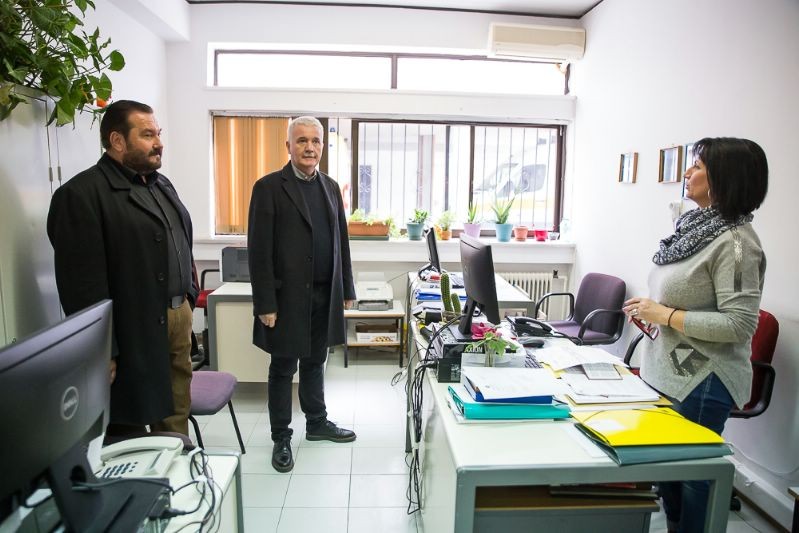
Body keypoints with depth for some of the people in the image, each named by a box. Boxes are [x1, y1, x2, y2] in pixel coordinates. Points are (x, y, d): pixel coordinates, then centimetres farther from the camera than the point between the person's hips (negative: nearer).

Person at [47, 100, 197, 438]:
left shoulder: (161, 185, 15)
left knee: (177, 416, 16)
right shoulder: (81, 195, -13)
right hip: (134, 331, -7)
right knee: (131, 425, 8)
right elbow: (83, 282, -17)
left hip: (180, 316, 8)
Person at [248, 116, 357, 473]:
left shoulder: (330, 187, 10)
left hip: (324, 296, 5)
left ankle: (317, 423, 36)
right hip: (288, 297, -5)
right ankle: (281, 438, 24)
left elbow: (341, 241, 13)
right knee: (283, 369, 8)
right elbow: (259, 250, -10)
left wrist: (347, 289, 12)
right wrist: (265, 304, -14)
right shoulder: (269, 187, -7)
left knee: (315, 363, 19)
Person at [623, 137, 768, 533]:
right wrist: (650, 310, 5)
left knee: (692, 475, 9)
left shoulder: (735, 241, -19)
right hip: (665, 370, 9)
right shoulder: (696, 225, 8)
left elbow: (739, 324, -23)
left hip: (701, 382, -9)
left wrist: (665, 315, -20)